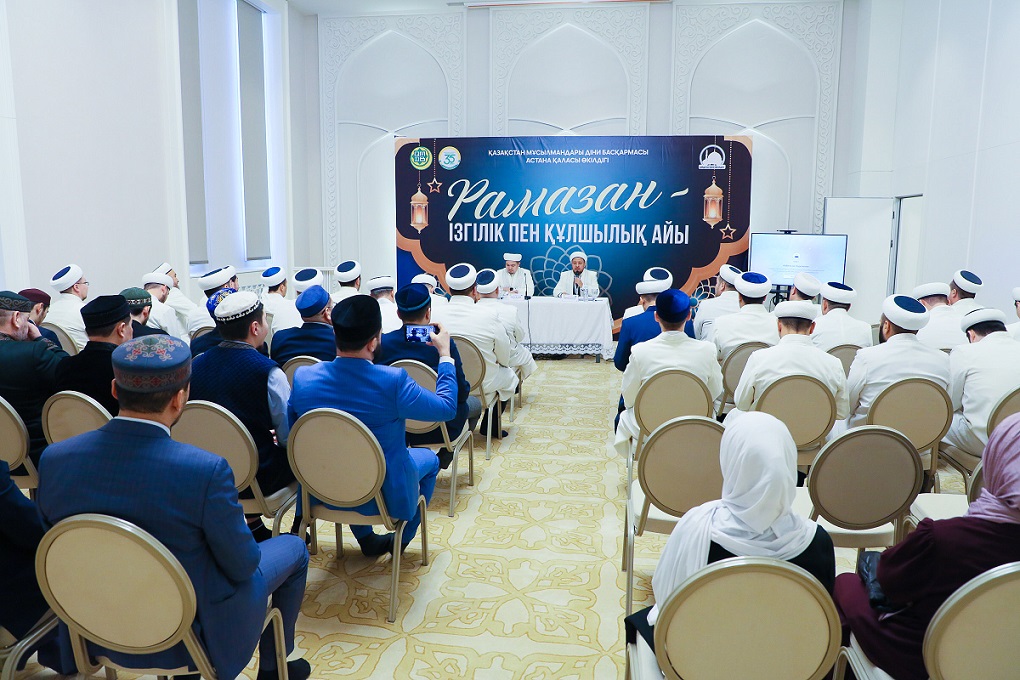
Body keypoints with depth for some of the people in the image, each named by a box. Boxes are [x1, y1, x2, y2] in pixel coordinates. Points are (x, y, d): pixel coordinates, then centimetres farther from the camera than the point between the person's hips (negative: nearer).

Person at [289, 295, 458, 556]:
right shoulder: (392, 381, -29)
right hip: (386, 497, -3)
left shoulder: (303, 378, -16)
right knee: (429, 458, 26)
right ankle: (402, 537, 35)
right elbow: (448, 407, -13)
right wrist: (445, 355, 0)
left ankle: (366, 539, 39)